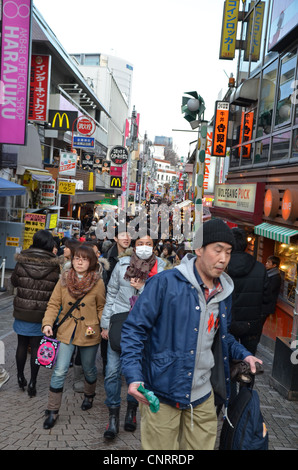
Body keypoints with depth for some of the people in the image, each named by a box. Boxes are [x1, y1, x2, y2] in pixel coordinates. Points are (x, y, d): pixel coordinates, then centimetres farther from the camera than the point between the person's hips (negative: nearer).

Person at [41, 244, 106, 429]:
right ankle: (52, 411, 14)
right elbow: (54, 304, -1)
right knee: (60, 371, -2)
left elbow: (102, 308, 2)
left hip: (89, 333, -1)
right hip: (66, 332, 1)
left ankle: (89, 396, 47)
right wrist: (48, 323, -14)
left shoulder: (98, 282, -8)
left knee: (89, 369, 18)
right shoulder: (64, 280, -3)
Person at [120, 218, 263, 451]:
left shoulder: (224, 291, 6)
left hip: (203, 395, 6)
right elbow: (134, 328, -13)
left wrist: (243, 354, 5)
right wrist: (133, 376, -23)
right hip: (163, 393, -5)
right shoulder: (165, 283, -17)